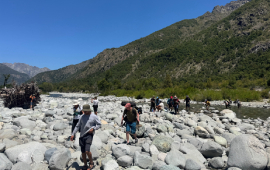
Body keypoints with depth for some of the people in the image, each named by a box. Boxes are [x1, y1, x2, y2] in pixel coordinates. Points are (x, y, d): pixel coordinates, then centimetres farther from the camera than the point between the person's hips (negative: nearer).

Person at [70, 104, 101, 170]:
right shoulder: (82, 117, 9)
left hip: (89, 135, -5)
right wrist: (73, 134, 8)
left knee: (87, 151, -17)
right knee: (83, 152, 10)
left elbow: (99, 124, 0)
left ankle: (91, 162, 9)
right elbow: (77, 126, 14)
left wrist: (93, 128, -16)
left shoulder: (94, 116, -4)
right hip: (82, 135, 5)